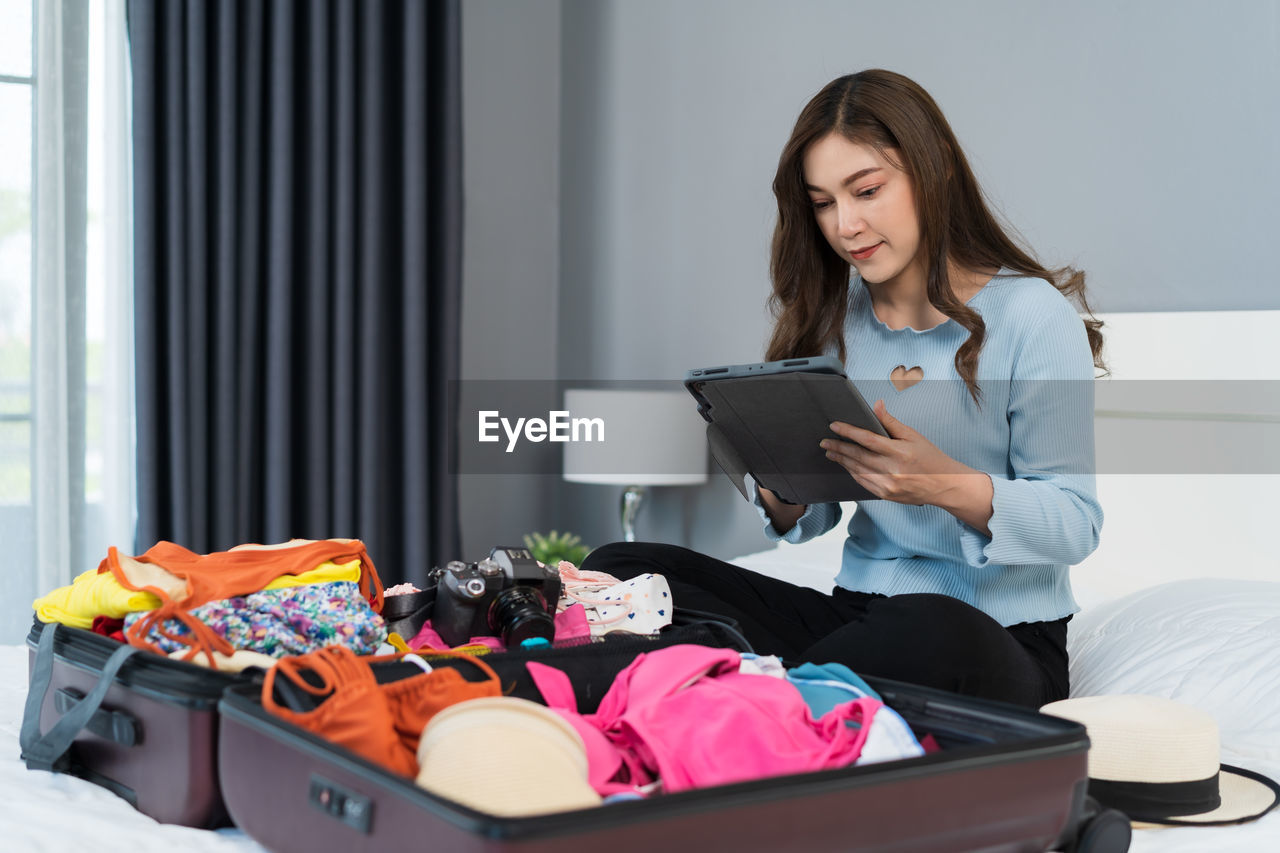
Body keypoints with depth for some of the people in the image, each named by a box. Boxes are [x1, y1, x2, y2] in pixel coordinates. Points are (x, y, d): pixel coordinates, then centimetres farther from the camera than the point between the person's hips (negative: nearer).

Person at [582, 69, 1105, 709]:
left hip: (1002, 634, -4)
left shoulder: (1033, 315, -7)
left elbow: (1077, 525, -9)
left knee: (932, 636, -43)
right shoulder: (833, 319, 10)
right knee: (619, 568, -11)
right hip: (859, 606, 5)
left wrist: (948, 484, -26)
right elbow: (807, 521, 13)